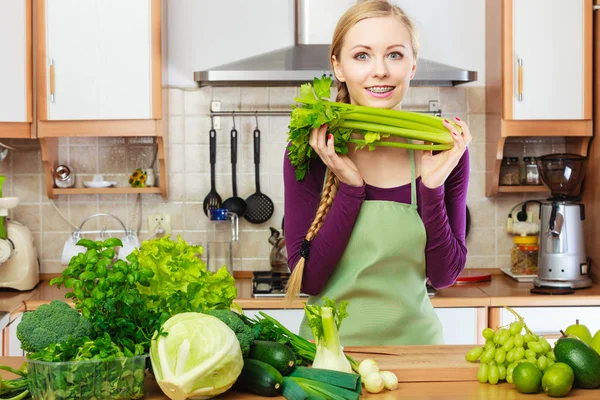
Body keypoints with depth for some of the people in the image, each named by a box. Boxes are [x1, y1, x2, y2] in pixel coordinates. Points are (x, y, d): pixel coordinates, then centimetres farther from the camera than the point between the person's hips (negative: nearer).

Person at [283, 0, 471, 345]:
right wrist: (350, 187, -18)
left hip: (414, 340, 1)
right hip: (331, 343, -1)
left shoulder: (444, 150, -4)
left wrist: (432, 187, -14)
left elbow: (444, 276, -2)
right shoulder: (310, 151, -7)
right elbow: (308, 279, -10)